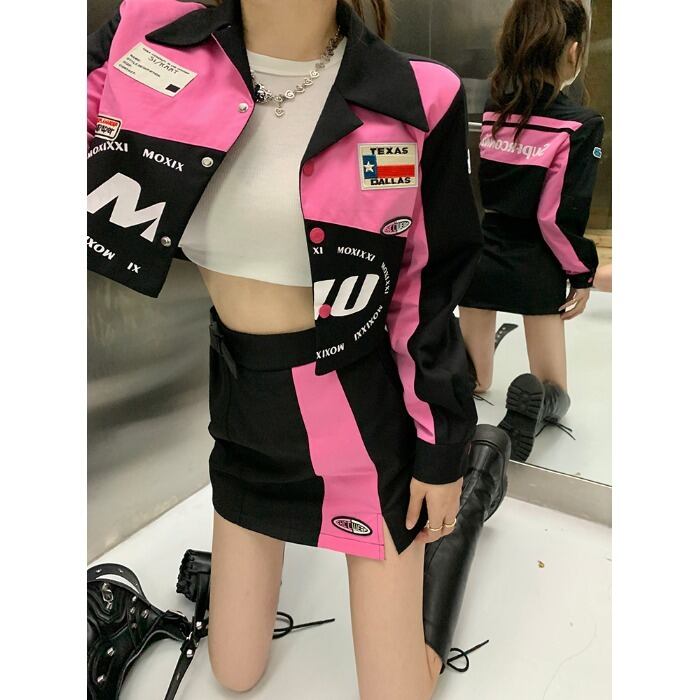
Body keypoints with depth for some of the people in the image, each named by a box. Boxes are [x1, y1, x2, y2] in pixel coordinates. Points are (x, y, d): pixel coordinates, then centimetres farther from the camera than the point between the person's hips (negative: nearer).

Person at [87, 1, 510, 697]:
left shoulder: (416, 99, -13)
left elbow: (431, 294, -6)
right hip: (242, 404, 3)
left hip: (362, 408, -2)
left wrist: (443, 449, -1)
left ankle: (473, 470, 32)